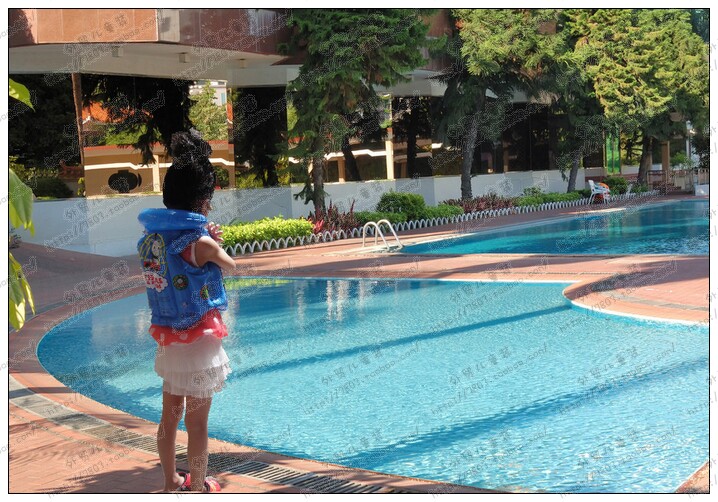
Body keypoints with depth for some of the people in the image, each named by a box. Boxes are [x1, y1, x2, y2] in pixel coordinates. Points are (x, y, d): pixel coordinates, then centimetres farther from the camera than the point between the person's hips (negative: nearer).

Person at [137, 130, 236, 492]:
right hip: (199, 341, -7)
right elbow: (231, 266, -1)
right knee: (197, 423, 7)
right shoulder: (200, 242, -19)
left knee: (170, 416, 19)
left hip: (168, 340, 7)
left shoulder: (149, 239, 0)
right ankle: (197, 488, 20)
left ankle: (171, 482, 33)